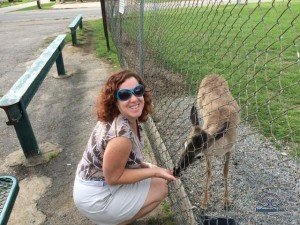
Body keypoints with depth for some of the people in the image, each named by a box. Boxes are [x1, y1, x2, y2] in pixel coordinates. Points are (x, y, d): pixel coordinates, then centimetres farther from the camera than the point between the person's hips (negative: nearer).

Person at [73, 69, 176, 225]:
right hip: (95, 196, -7)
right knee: (160, 188, -2)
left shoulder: (129, 118, -9)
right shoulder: (121, 134, -36)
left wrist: (145, 166, -2)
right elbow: (113, 177, -23)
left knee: (157, 180, 14)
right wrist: (155, 171, -19)